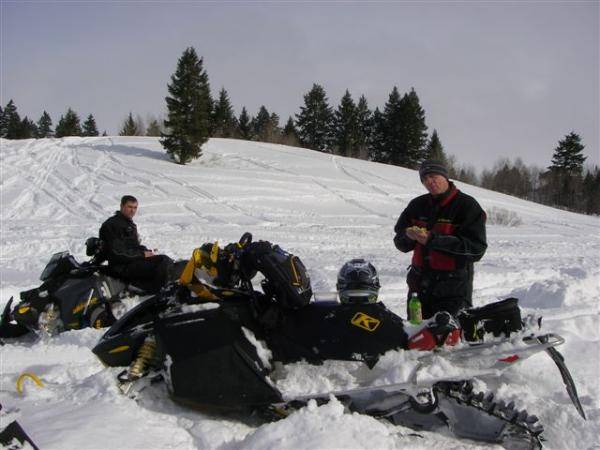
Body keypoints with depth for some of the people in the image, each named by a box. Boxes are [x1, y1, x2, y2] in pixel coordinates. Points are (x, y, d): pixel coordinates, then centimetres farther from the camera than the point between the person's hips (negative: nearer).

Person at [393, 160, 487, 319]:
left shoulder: (467, 206, -6)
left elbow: (476, 249, -15)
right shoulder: (417, 205, 10)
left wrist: (434, 239, -21)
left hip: (453, 286, -5)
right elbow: (400, 242, 14)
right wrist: (408, 236, -11)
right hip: (419, 283, 5)